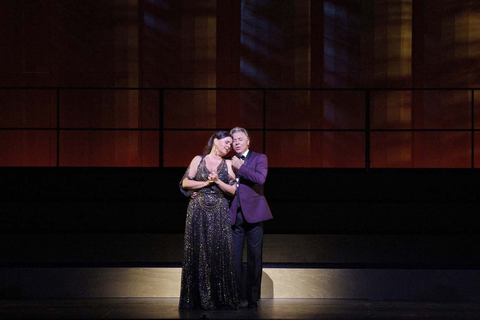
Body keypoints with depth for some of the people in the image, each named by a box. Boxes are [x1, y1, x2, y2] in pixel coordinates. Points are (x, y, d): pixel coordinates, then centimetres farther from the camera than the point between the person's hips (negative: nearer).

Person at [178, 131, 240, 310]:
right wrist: (206, 183, -6)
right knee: (197, 253, -1)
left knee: (220, 253, -4)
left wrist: (218, 181, -10)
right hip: (198, 212, -1)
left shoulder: (228, 164, 10)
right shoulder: (198, 160, 8)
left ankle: (221, 299, 1)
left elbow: (233, 190, 3)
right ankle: (197, 299, 5)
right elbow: (185, 182, 2)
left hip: (219, 213, 1)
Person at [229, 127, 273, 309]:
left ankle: (252, 298, 5)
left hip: (252, 213, -3)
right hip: (234, 215, 3)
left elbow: (260, 178, -14)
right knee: (234, 258, 1)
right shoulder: (230, 162, 16)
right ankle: (236, 296, 7)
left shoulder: (259, 158, 4)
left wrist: (241, 168, -12)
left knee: (254, 258, 0)